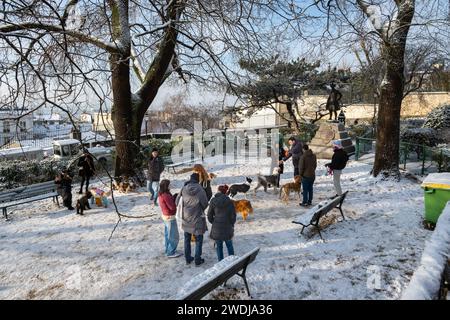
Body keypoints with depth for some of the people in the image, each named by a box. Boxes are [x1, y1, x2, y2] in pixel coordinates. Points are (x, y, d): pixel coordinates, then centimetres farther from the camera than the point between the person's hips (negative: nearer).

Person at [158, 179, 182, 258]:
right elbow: (172, 207, -25)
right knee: (174, 237, 3)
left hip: (165, 216, 10)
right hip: (170, 217, -10)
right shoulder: (166, 195, -28)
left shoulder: (161, 194, 1)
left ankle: (168, 250, 35)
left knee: (167, 235, 22)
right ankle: (171, 253, 14)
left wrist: (174, 199, -7)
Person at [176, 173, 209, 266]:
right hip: (197, 219, -3)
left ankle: (188, 258, 28)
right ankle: (197, 260, 18)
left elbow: (177, 202, -1)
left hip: (186, 218, 4)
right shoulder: (200, 189, -17)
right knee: (198, 240, 12)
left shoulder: (184, 189, -9)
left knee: (187, 239, 18)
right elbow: (205, 204, -9)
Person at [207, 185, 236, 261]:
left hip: (216, 227, 0)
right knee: (229, 245, 19)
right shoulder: (229, 201, -6)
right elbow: (233, 215, -4)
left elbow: (209, 215, -1)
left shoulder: (213, 201, -6)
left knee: (219, 246, 15)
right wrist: (231, 225, 11)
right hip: (227, 227, 0)